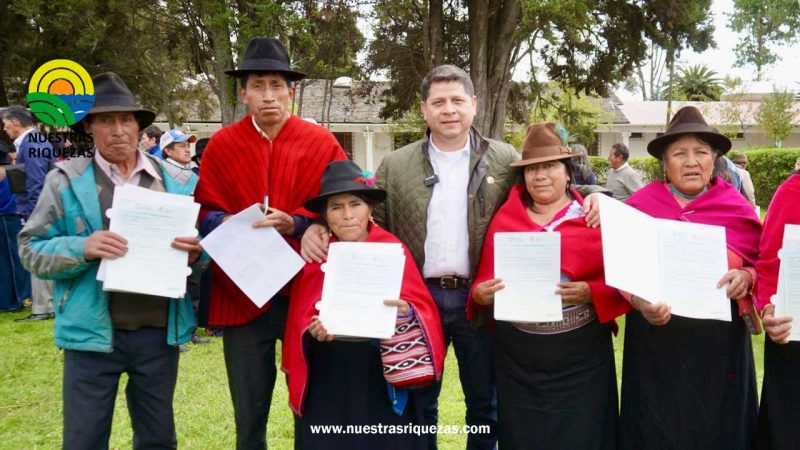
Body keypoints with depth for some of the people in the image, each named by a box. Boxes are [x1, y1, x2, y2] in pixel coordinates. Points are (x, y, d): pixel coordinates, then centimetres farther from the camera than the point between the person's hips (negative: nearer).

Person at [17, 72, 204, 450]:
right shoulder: (66, 180, -1)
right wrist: (82, 248, -20)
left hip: (160, 331, 2)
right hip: (93, 331, -2)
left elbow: (204, 244, 8)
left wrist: (195, 252, -15)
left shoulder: (178, 181, 4)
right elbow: (31, 249, -1)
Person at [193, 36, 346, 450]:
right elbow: (204, 212, 7)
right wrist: (227, 224, -15)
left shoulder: (322, 143, 0)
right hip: (241, 295, 1)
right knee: (249, 415, 12)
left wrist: (295, 223, -17)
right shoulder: (220, 146, 3)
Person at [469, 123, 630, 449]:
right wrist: (480, 294, -13)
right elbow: (486, 278, 8)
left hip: (581, 355, -1)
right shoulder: (504, 218, 5)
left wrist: (590, 293, -18)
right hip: (517, 355, 2)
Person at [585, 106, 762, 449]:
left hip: (719, 343, 1)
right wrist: (640, 302, -21)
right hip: (655, 341, 0)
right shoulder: (641, 203, -2)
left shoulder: (736, 207, 1)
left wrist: (746, 277, -13)